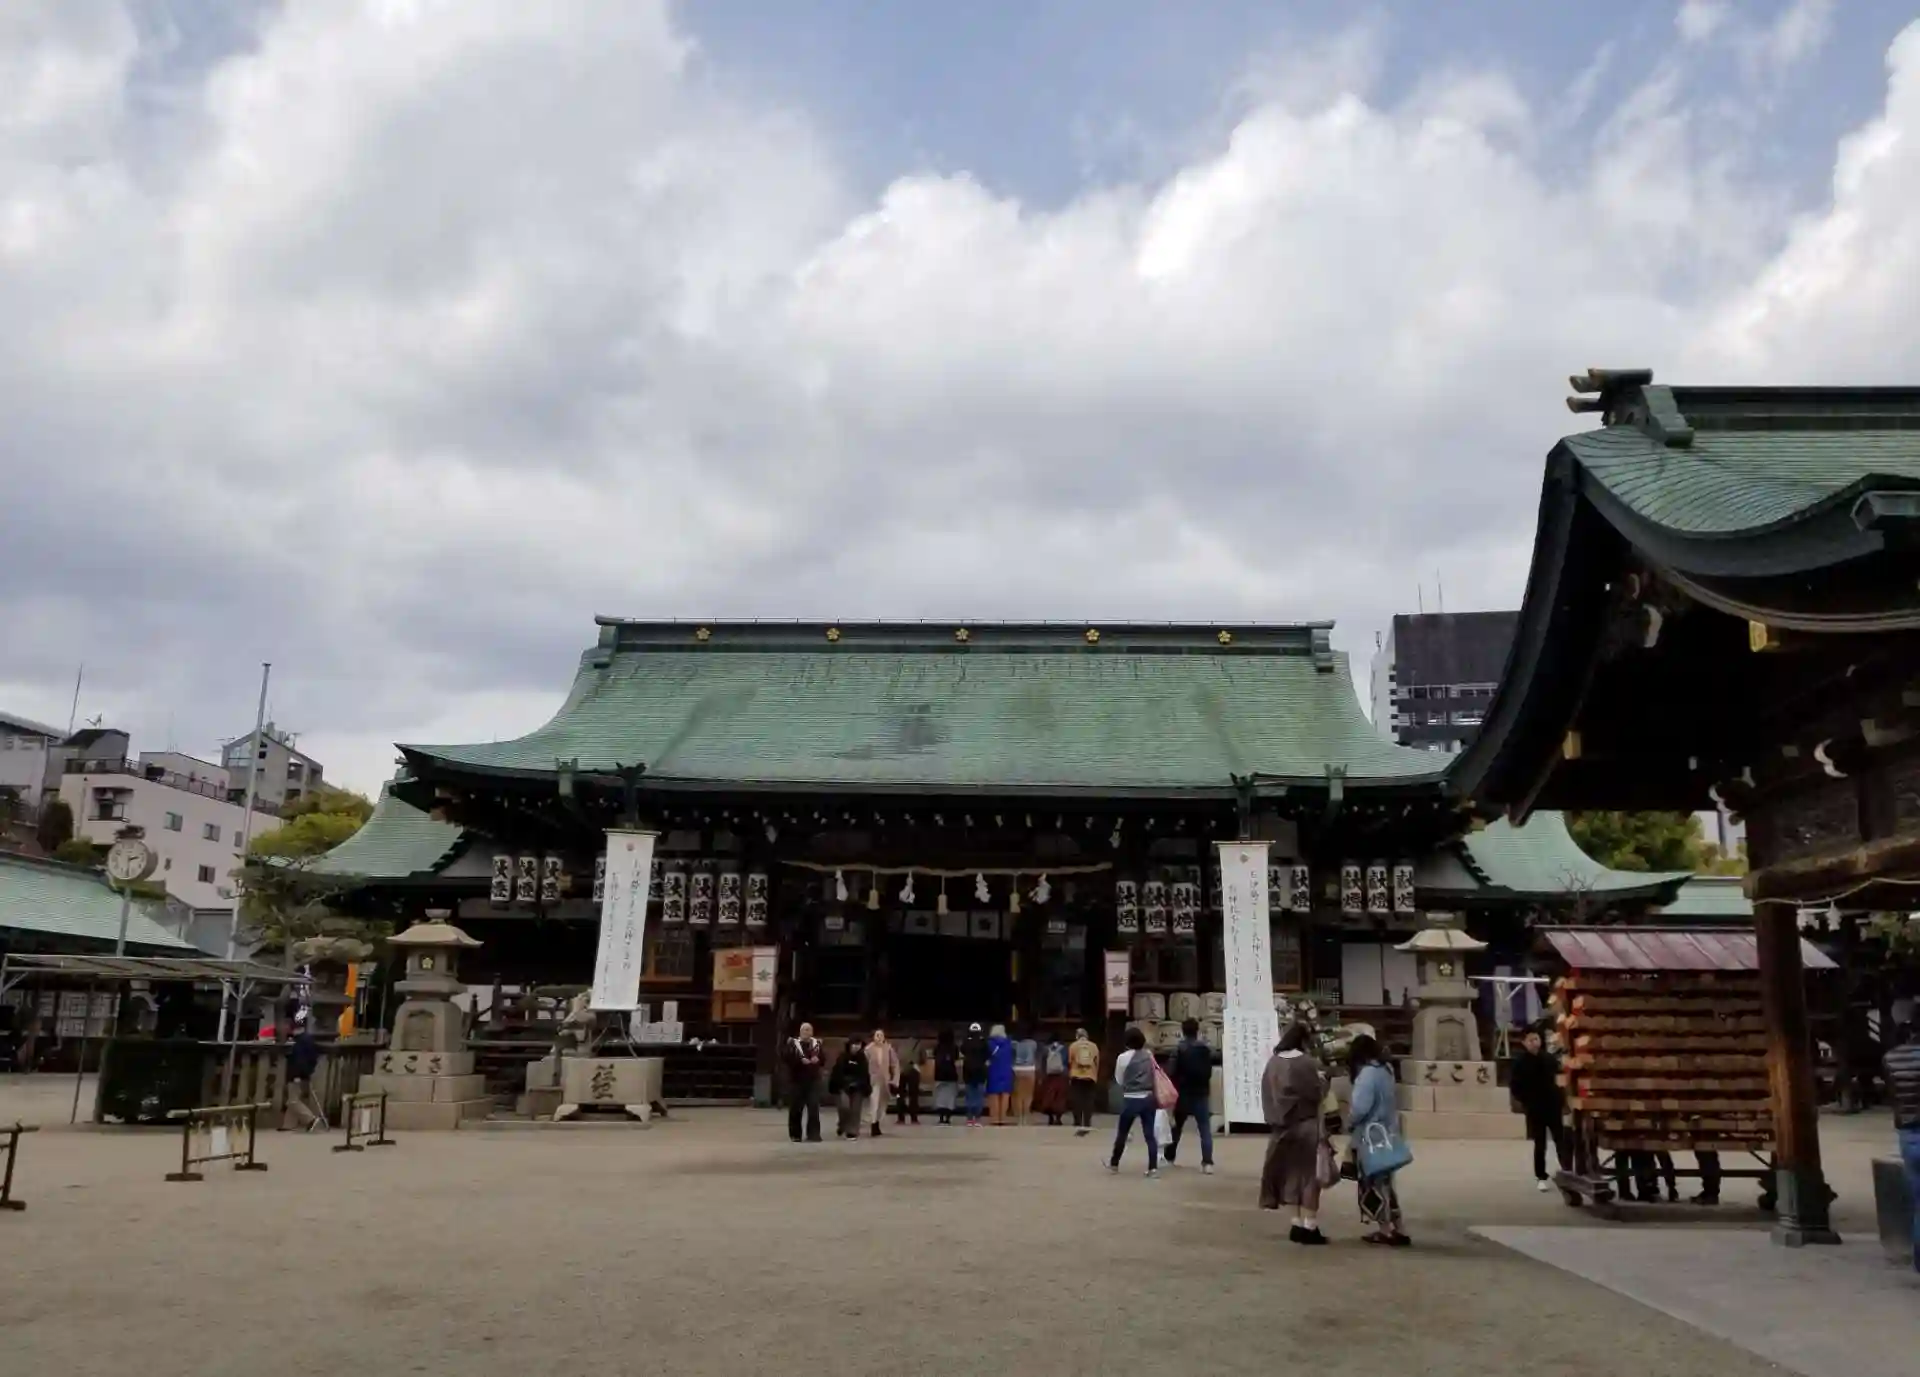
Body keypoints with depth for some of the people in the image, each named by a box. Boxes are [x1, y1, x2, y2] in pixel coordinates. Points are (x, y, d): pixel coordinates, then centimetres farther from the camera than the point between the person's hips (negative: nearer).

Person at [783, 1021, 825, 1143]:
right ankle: (795, 1134, 17)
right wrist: (801, 1060, -24)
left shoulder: (817, 1043, 10)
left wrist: (818, 1058, -17)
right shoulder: (792, 1043, 0)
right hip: (796, 1080, -2)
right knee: (795, 1109, 4)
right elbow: (787, 1056, -13)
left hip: (813, 1080, 2)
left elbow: (824, 1056, 6)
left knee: (814, 1108, -6)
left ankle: (813, 1134, -5)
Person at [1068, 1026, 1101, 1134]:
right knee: (1088, 1102, 4)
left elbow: (1070, 1062, 3)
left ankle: (1078, 1125, -5)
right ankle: (1087, 1125, -1)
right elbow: (1097, 1063, 6)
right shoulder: (1094, 1046, 6)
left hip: (1076, 1077, -1)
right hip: (1090, 1077, 1)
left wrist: (1069, 1076, 15)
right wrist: (1095, 1076, 16)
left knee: (1077, 1102, 2)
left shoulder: (1073, 1046, 2)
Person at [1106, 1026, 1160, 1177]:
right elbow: (1155, 1075, 12)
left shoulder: (1123, 1057, -7)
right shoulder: (1149, 1055, 5)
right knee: (1150, 1134, 4)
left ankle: (1114, 1163, 25)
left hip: (1131, 1099, -3)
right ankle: (1153, 1168, -3)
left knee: (1122, 1132, 12)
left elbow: (1119, 1080, 3)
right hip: (1149, 1098, 3)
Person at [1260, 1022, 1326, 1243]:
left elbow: (1267, 1096, 6)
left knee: (1294, 1173, 15)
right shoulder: (1307, 1063, -15)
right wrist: (1324, 1083, 6)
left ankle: (1298, 1224, 18)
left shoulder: (1273, 1062, 3)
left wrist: (1275, 1119, 12)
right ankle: (1309, 1226, 4)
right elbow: (1318, 1094, -13)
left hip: (1282, 1126, 6)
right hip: (1306, 1125, -6)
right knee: (1309, 1175, 3)